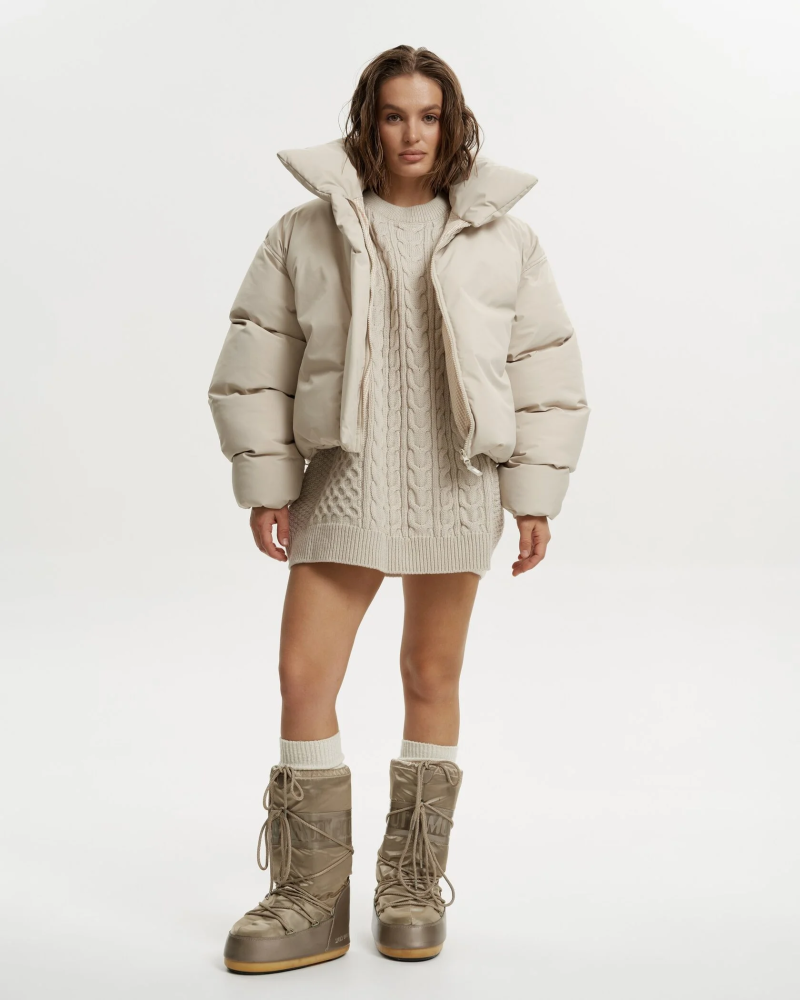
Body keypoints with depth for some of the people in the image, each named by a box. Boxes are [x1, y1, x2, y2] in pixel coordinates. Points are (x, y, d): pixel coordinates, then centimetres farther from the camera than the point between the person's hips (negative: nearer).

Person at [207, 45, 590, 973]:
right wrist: (263, 484, 0)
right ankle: (310, 900, 10)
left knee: (432, 680, 9)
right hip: (343, 484, 0)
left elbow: (545, 371, 6)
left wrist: (535, 495, 1)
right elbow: (256, 364, 5)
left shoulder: (501, 238, 5)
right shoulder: (306, 233, 4)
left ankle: (413, 885, 24)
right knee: (303, 678, -4)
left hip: (456, 487, 0)